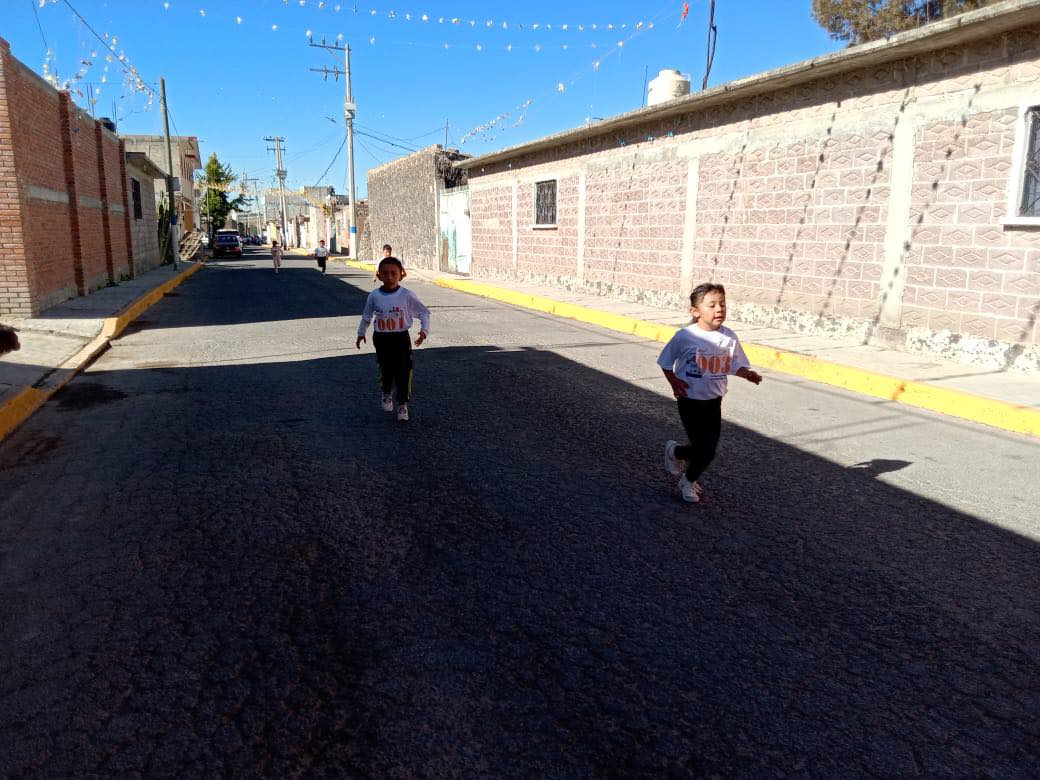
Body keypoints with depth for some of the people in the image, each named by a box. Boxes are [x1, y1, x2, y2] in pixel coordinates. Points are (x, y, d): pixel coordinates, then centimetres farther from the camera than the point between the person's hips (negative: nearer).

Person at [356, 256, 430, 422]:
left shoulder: (407, 295, -11)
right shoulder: (374, 296, -4)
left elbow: (424, 313, -4)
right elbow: (367, 316, 13)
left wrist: (424, 330, -17)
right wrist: (361, 333, 20)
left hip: (401, 338, -2)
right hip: (381, 339, 2)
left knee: (403, 373, -2)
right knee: (385, 370, 12)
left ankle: (402, 404, 13)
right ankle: (386, 395, 40)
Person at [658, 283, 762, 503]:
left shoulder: (729, 337, -5)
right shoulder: (684, 336, -14)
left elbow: (736, 365, 4)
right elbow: (666, 362, -1)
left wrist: (747, 374, -17)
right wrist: (674, 382, -12)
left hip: (714, 401, 4)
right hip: (690, 401, -4)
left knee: (708, 449, 9)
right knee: (706, 451, -7)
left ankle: (689, 480, 38)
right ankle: (674, 450, 25)